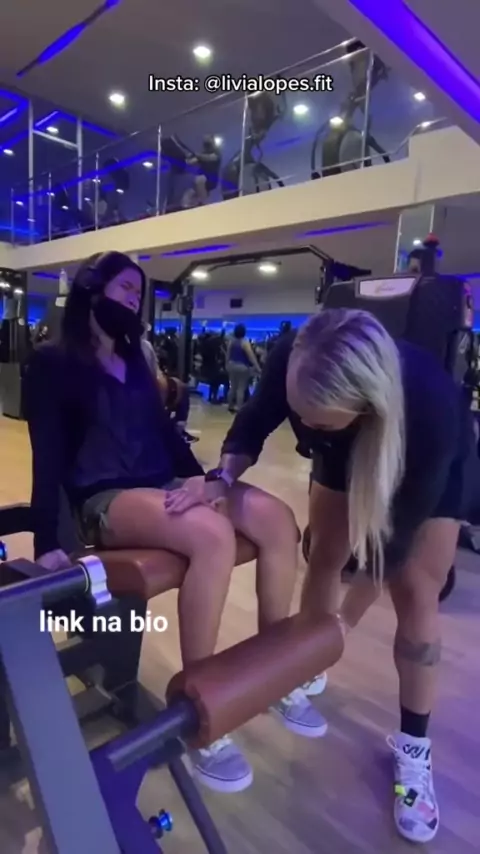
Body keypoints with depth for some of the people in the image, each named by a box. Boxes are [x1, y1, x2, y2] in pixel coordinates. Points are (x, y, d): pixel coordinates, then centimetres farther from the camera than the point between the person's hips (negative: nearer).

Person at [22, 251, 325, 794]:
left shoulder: (134, 361, 20)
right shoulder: (52, 363, 2)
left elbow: (164, 430, 14)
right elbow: (48, 455, -6)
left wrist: (199, 477, -5)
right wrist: (47, 542, -15)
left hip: (162, 486, 6)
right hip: (105, 500, -6)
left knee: (278, 519, -16)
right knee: (214, 534, -35)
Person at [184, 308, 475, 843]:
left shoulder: (431, 403, -44)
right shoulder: (293, 359, -37)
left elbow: (398, 529, -33)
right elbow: (255, 422, -17)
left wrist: (343, 622, -24)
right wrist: (222, 477, -36)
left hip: (435, 468, -3)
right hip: (346, 454, 4)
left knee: (414, 592, -6)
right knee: (325, 557, 7)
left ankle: (413, 745, 12)